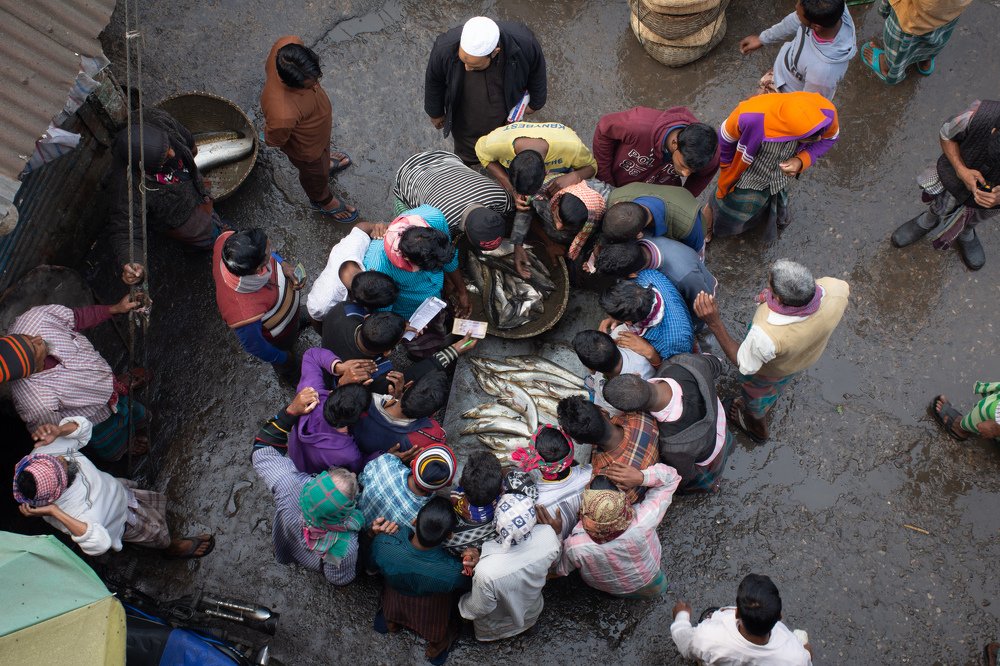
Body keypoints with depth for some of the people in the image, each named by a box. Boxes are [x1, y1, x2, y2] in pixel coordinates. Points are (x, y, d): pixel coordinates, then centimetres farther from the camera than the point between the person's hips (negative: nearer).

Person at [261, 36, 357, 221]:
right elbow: (274, 140, -28)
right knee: (316, 173, 30)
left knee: (324, 146, 40)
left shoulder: (288, 45, -38)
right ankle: (323, 200, 64)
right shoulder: (283, 116, -52)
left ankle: (325, 162, 75)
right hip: (307, 147, -5)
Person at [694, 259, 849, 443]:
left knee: (756, 393, 32)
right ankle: (770, 399, 73)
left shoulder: (766, 335, -51)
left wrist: (714, 322, -39)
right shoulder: (834, 288, -38)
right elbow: (845, 289, -11)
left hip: (771, 367, -4)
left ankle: (758, 428, 64)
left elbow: (742, 362, -29)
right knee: (780, 381, 39)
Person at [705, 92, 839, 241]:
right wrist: (727, 167, -2)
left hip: (783, 173, 3)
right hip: (746, 176, -3)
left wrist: (802, 161, -30)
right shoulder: (751, 116, -44)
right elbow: (725, 139, -21)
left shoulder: (825, 111, -36)